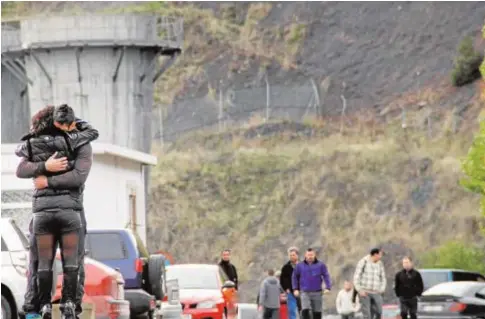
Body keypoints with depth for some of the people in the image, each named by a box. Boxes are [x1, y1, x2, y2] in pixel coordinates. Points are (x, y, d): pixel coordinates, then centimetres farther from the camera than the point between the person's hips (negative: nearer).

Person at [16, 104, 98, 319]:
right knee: (70, 261, 4)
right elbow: (79, 176, -11)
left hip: (42, 209, 2)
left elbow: (21, 170, 0)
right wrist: (50, 180, -6)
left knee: (44, 261, 6)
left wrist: (43, 167, -12)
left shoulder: (36, 144, 10)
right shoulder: (81, 144, 1)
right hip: (69, 208, -2)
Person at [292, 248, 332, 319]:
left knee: (317, 313, 6)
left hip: (317, 293, 0)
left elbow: (326, 276, -2)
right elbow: (294, 277, 12)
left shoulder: (321, 265, 1)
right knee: (305, 311, -17)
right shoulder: (300, 266, 4)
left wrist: (328, 287, -15)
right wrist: (295, 289, 4)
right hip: (305, 293, 0)